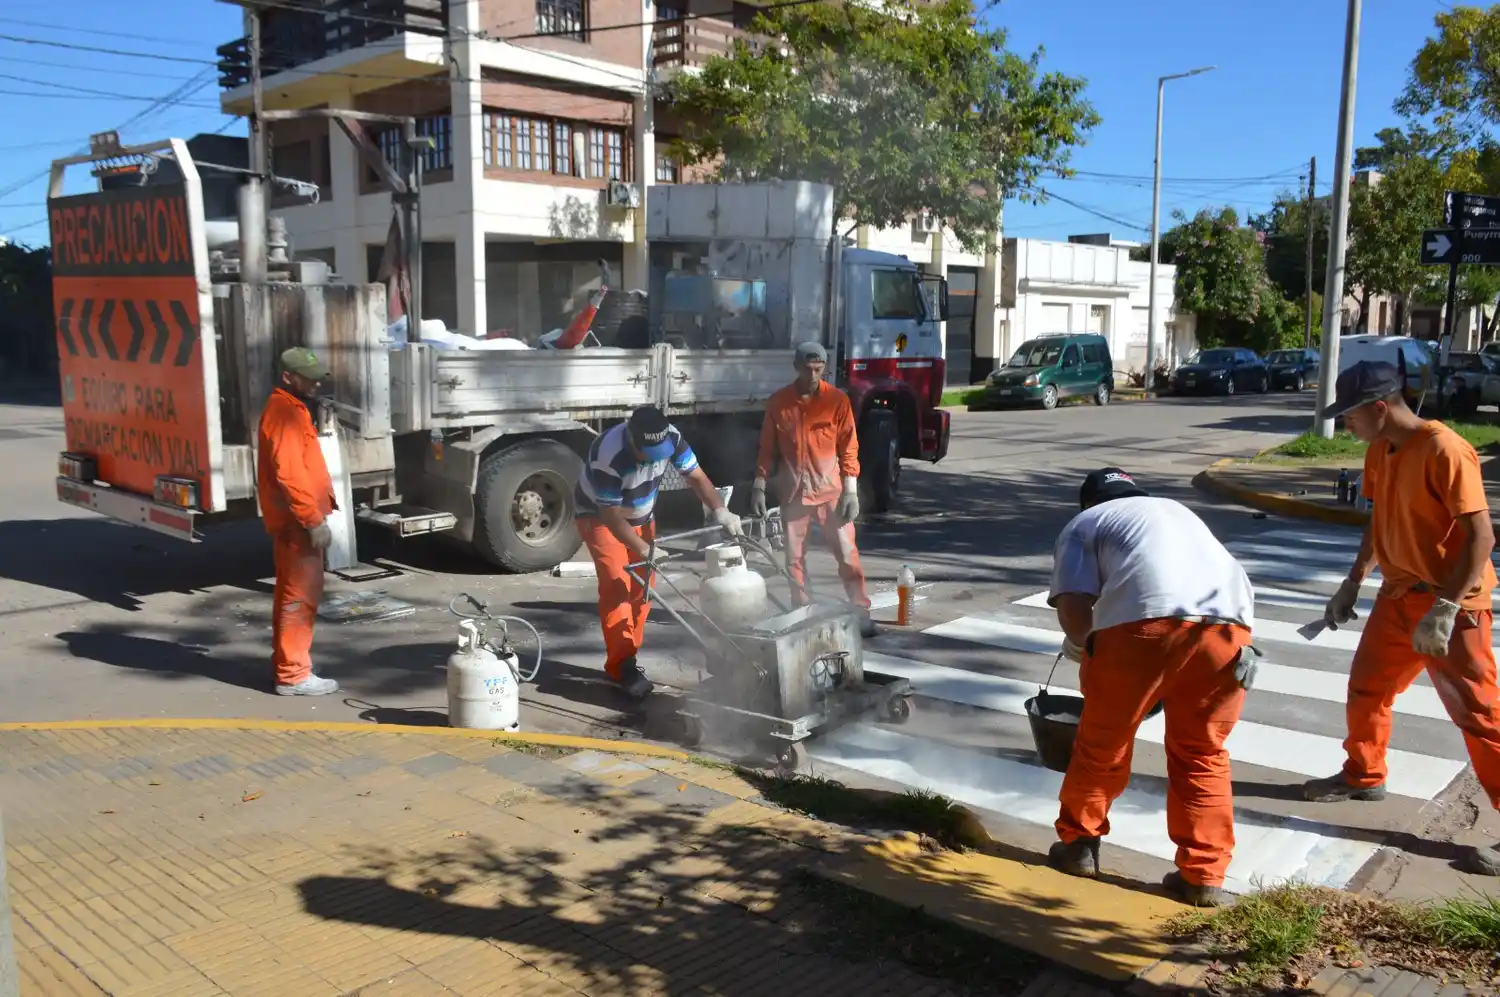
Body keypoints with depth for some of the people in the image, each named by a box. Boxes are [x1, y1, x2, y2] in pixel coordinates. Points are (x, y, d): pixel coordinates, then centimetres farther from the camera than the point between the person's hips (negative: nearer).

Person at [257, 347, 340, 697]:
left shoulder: (291, 408, 17)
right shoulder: (285, 411, -17)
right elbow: (289, 472, -24)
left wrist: (316, 513, 22)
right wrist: (314, 519, -24)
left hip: (294, 519, 11)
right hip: (297, 521, -11)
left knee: (290, 593, 17)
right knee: (301, 595, -8)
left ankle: (286, 662, 26)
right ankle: (293, 675, -4)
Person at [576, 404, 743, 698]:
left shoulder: (670, 437, -22)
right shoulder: (609, 456, -38)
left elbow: (696, 476, -16)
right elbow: (612, 515, -31)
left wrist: (719, 511, -30)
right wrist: (643, 549, -32)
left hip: (640, 516, 6)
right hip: (599, 515, -6)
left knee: (641, 587, 4)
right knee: (617, 585, -17)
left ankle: (627, 658, 15)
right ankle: (622, 665, -15)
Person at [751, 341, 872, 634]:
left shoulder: (837, 400, -4)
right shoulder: (778, 402, 0)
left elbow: (849, 447, -2)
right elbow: (767, 448, 5)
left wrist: (851, 491, -8)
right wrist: (759, 487, 0)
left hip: (831, 489, -2)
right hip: (792, 491, 2)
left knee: (847, 554, 0)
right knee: (794, 557, 8)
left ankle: (862, 613, 7)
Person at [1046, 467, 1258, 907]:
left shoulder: (1084, 523, 24)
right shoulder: (1177, 510, 40)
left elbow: (1073, 607, 7)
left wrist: (1081, 645, 28)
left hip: (1145, 620, -4)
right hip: (1228, 621, 4)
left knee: (1102, 743, 16)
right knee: (1201, 752, 20)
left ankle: (1078, 844, 31)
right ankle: (1204, 877, 22)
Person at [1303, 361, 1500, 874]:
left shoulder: (1445, 451, -22)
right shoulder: (1380, 452, 4)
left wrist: (1444, 609, -26)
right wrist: (1353, 583, 16)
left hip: (1451, 604, -8)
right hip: (1399, 595, 9)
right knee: (1366, 689, 18)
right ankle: (1364, 776, 39)